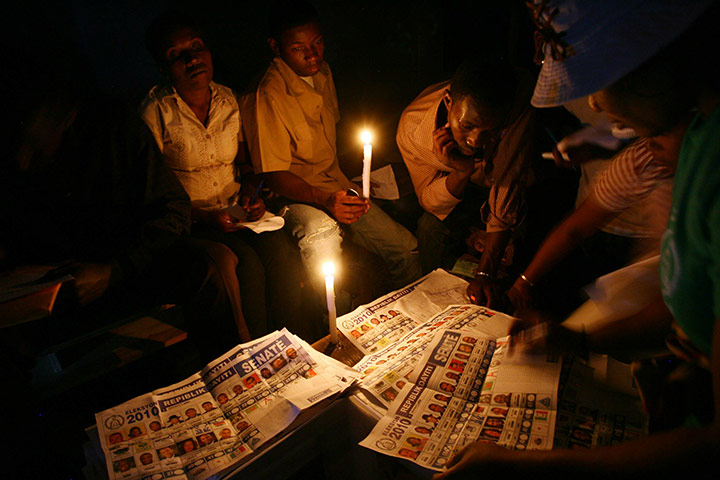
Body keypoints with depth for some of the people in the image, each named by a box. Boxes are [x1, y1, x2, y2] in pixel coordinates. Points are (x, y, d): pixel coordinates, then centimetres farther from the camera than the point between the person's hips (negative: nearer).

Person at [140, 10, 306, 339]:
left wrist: (250, 193, -3)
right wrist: (205, 217, -18)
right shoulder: (155, 112, -10)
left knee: (281, 251, -22)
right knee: (247, 264, -27)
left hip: (236, 210, 4)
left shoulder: (229, 101, 5)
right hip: (189, 222, -4)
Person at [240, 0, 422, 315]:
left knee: (405, 246, -4)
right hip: (293, 194, -7)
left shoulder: (323, 73, 9)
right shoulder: (266, 96, -18)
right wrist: (324, 199, -33)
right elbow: (275, 176, -18)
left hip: (337, 186, 7)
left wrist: (348, 186, 13)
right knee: (322, 233, -40)